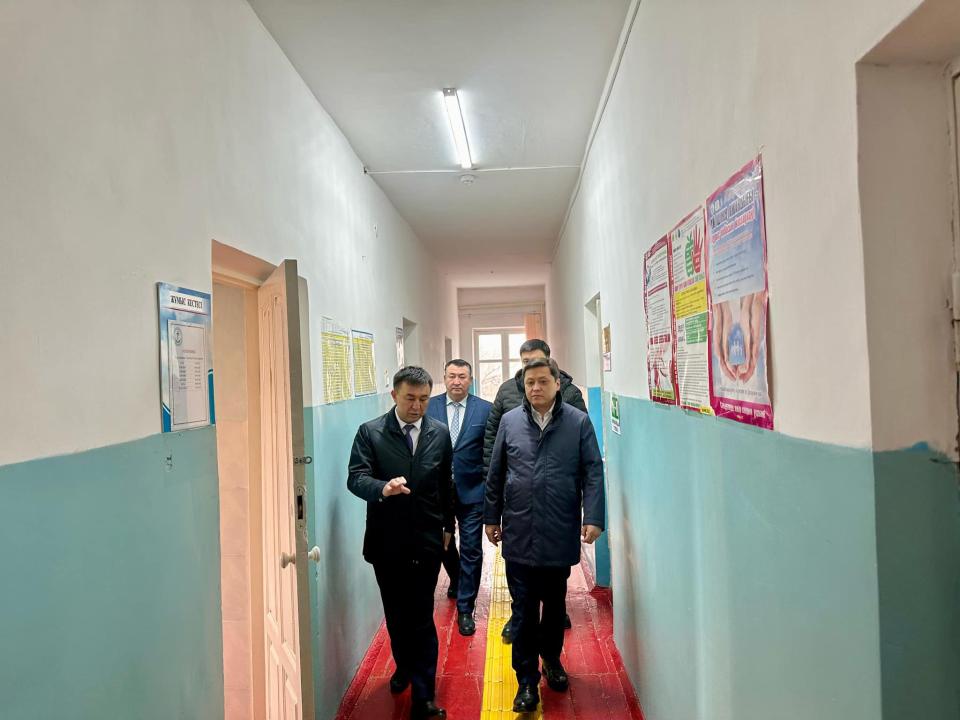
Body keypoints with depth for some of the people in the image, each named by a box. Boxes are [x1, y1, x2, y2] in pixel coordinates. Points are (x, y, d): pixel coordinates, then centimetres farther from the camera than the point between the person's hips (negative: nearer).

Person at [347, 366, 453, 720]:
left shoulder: (440, 433, 0)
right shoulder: (370, 432, -6)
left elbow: (446, 484, 10)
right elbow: (355, 478, -15)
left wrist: (448, 525, 16)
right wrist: (383, 488, -35)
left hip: (427, 541, 0)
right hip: (386, 541, 1)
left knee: (421, 617, 1)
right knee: (396, 614, 18)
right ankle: (405, 667, 43)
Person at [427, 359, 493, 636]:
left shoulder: (485, 410, -4)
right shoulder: (429, 407, -2)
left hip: (472, 491, -2)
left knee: (471, 551, 2)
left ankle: (465, 609, 17)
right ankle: (457, 580, 49)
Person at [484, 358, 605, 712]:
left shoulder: (579, 422, -3)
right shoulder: (509, 421, 2)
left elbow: (593, 473, -4)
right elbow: (495, 474, 7)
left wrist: (593, 517, -12)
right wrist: (491, 517, 9)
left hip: (561, 534, 0)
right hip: (520, 534, 0)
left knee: (555, 604, 18)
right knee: (524, 609, 4)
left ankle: (552, 659, 41)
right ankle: (527, 679, 18)